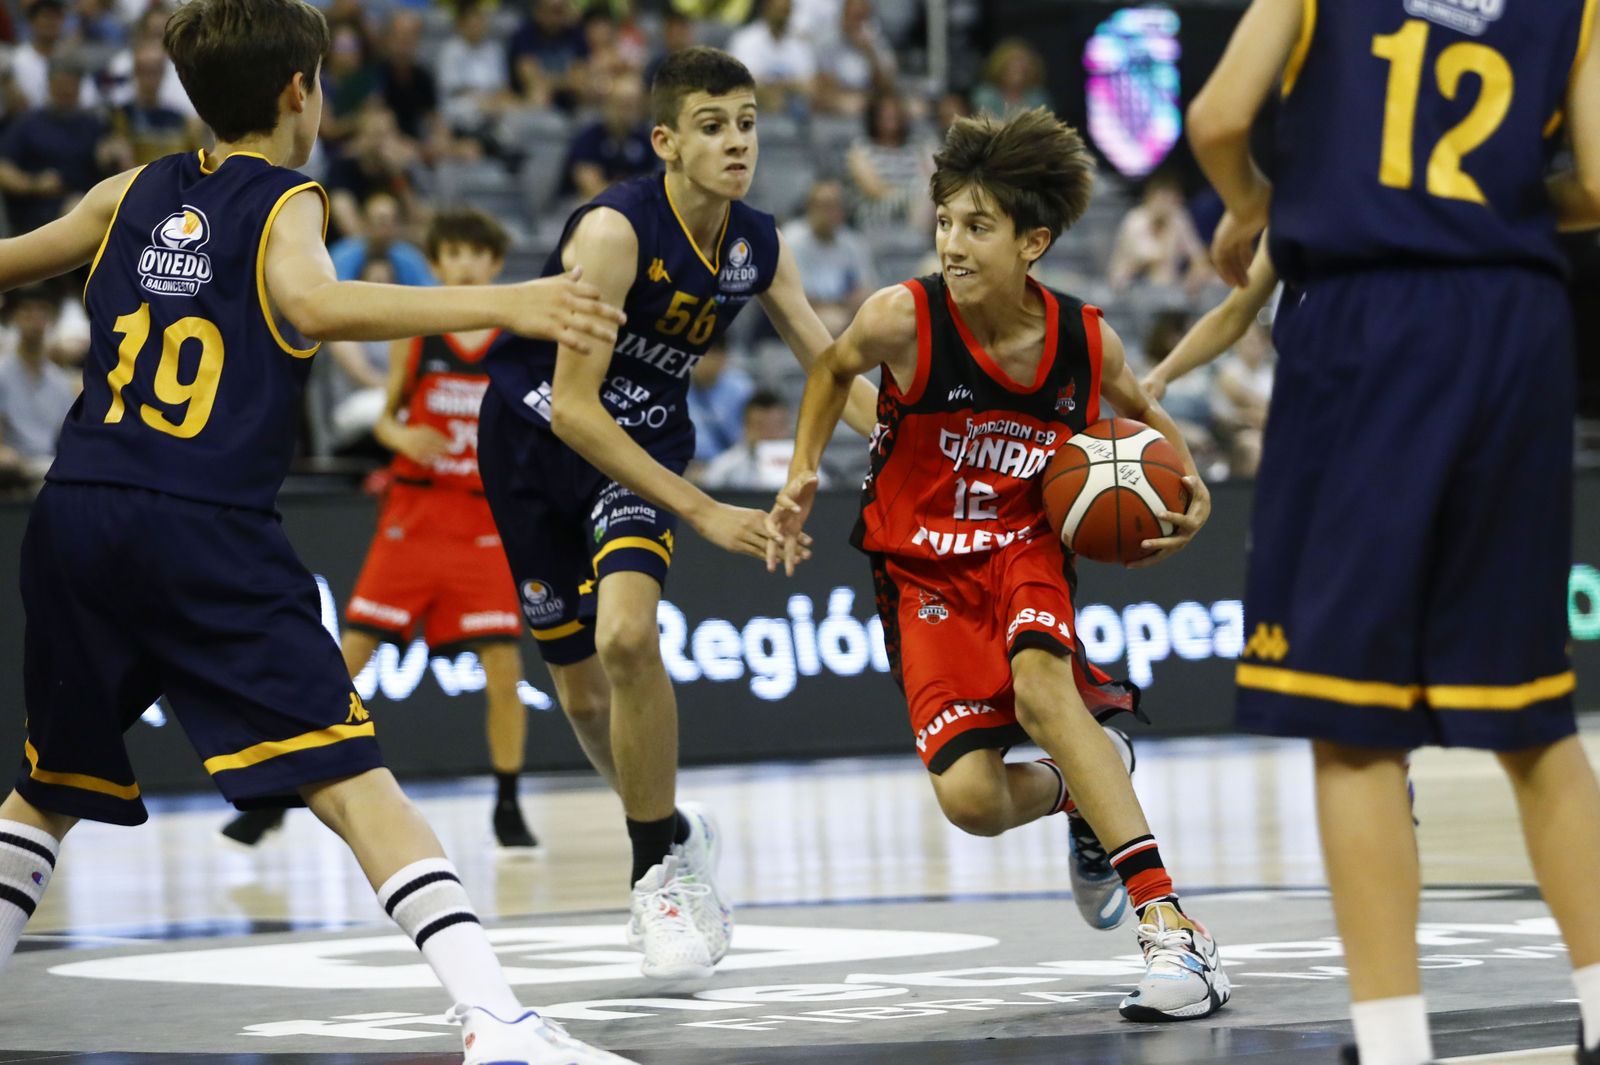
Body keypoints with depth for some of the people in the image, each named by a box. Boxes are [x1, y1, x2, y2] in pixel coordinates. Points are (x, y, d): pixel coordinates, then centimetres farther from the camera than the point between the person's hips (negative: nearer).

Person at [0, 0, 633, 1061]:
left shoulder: (134, 195, 17)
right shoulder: (286, 204, 2)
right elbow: (311, 303, -20)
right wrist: (500, 305, -27)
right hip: (206, 534, -5)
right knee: (353, 782, -11)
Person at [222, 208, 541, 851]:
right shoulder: (413, 333, 1)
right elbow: (385, 418, 9)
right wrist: (403, 437, -12)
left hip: (484, 525, 0)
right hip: (412, 514, 0)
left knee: (503, 664, -8)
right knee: (350, 653, -4)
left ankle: (508, 809, 8)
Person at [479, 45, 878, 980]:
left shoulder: (760, 247, -9)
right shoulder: (615, 230, -27)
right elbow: (573, 406, -28)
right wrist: (701, 512, -30)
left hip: (640, 447, 2)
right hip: (535, 439, -2)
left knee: (626, 633, -26)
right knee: (583, 692, 9)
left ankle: (666, 863, -11)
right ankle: (672, 835, 37)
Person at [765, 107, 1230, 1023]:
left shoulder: (1088, 343, -13)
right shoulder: (903, 319, -20)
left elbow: (1144, 416, 10)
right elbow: (835, 370, 5)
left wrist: (1189, 492, -7)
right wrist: (803, 476, -4)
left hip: (1028, 546, 0)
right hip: (924, 569, 0)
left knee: (1039, 683, -34)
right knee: (971, 799, -17)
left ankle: (1174, 929, -36)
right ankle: (1084, 788, 22)